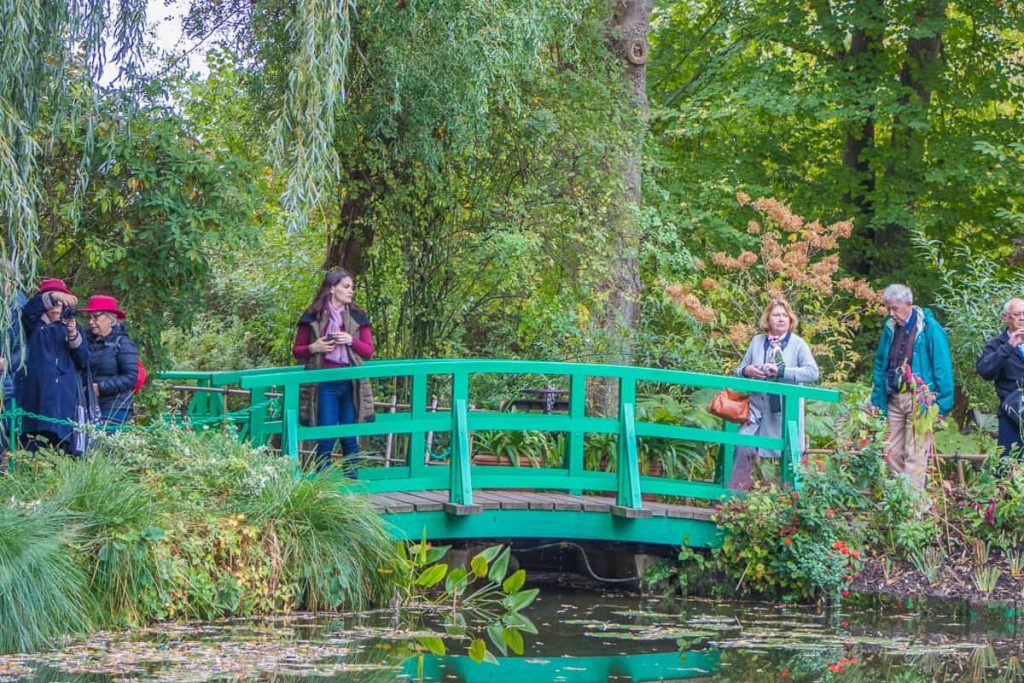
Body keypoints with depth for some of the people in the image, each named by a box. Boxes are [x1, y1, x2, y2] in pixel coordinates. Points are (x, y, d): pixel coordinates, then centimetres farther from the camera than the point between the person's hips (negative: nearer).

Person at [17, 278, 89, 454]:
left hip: (66, 397, 2)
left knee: (63, 444, -6)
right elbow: (29, 310, -14)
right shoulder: (35, 325, 11)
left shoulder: (72, 326, 17)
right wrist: (53, 296, -28)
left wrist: (73, 335, -7)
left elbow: (84, 361, 8)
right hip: (38, 395, -2)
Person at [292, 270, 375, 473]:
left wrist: (351, 340, -8)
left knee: (350, 437, 4)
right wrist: (313, 348, -11)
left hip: (350, 384, 2)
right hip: (325, 385, -2)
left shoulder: (357, 317, 9)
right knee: (325, 437, -3)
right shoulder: (312, 317, 3)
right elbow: (296, 351, 9)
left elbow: (369, 351, 10)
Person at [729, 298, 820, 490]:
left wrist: (781, 371, -21)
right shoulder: (757, 341, 9)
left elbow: (812, 372, -14)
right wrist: (747, 370, -9)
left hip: (786, 409, -2)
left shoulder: (798, 344, -1)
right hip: (758, 407, 2)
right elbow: (740, 370, 17)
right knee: (743, 448, -10)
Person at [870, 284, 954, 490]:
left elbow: (942, 367, -7)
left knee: (915, 455, -9)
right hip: (894, 399, 6)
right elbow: (880, 365, 19)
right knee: (892, 453, 5)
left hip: (919, 401, -6)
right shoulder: (890, 328, 12)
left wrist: (941, 403, -10)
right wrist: (877, 400, 14)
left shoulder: (930, 328, -6)